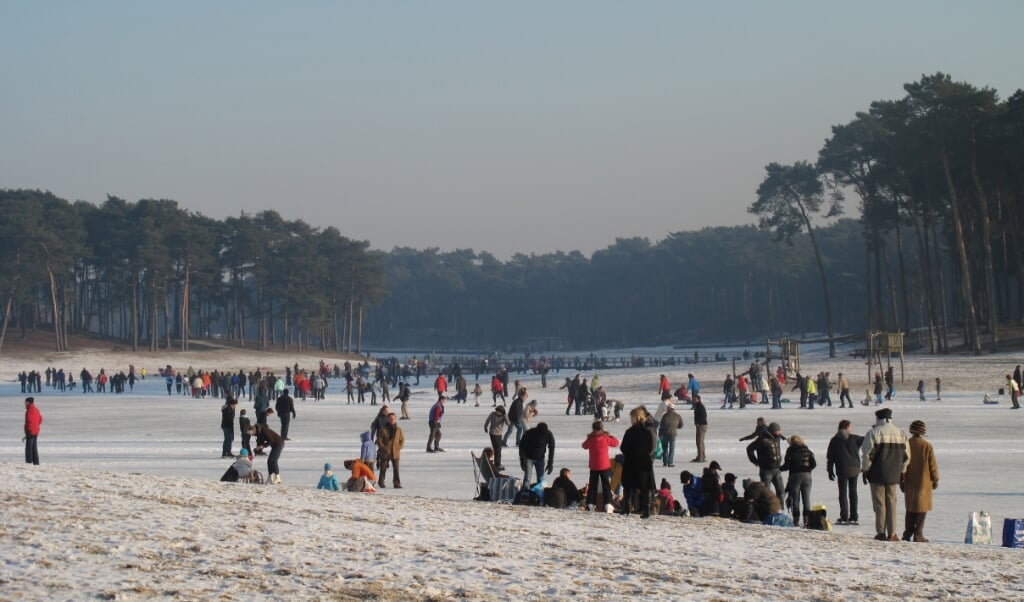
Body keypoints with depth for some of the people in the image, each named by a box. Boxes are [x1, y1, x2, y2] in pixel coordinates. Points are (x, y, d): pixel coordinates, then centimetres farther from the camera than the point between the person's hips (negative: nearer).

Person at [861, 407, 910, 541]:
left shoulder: (873, 433, -8)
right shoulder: (901, 434, 7)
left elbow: (867, 453, -9)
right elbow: (906, 456, 11)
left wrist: (865, 470, 1)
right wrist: (902, 471, 20)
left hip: (877, 475, -4)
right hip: (893, 475, 4)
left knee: (879, 503, 1)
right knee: (891, 503, 9)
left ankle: (881, 532, 0)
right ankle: (892, 533, 6)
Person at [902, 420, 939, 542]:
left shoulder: (906, 444, -3)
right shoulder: (927, 446, -9)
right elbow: (932, 464, -5)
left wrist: (901, 480, 7)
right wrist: (935, 480, 6)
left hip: (909, 482, 3)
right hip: (923, 482, -3)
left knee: (910, 508, 14)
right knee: (922, 508, 2)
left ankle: (908, 533, 13)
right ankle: (918, 535, -2)